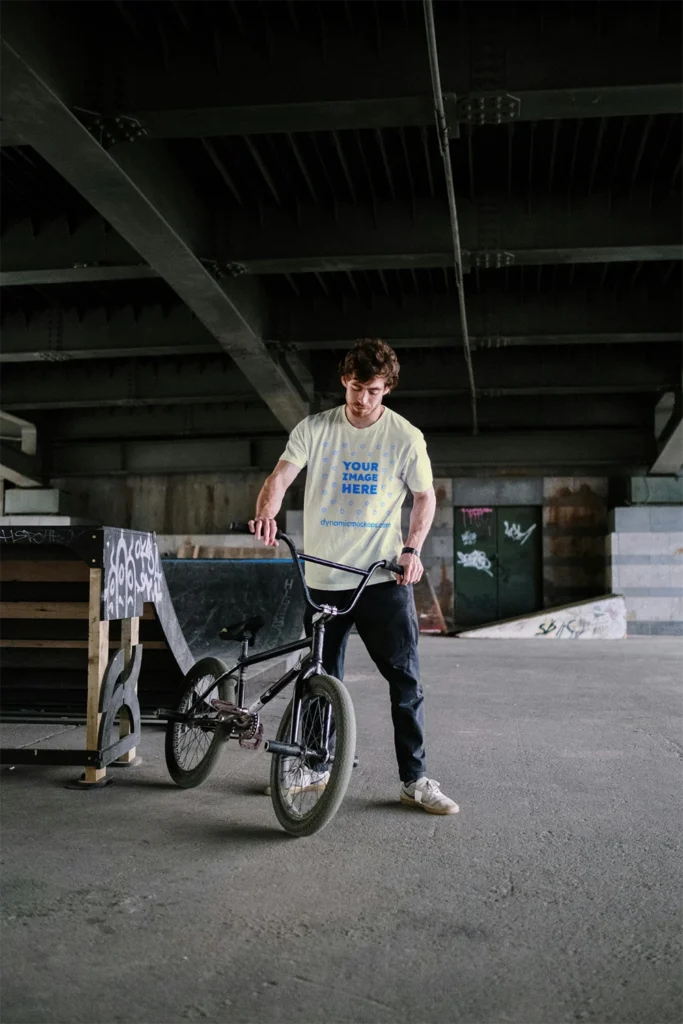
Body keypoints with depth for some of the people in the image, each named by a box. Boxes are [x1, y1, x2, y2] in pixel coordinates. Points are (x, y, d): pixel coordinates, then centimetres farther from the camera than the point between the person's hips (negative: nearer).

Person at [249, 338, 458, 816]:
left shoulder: (405, 437, -1)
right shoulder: (314, 430, 1)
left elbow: (425, 496, 5)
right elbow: (281, 476, -9)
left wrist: (412, 548, -10)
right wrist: (267, 513, -31)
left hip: (384, 577, -1)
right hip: (324, 578, 2)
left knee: (406, 678, -4)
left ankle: (415, 780, 7)